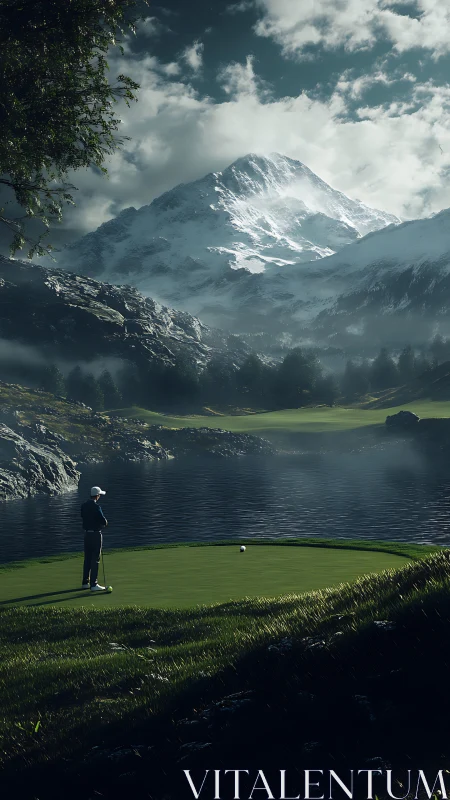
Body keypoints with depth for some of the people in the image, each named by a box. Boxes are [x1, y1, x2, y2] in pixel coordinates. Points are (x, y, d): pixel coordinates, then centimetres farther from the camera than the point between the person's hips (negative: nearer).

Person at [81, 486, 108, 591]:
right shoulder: (96, 506, -18)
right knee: (95, 559, -3)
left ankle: (85, 582, 22)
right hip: (95, 534, -8)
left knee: (87, 558, 15)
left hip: (86, 534, 8)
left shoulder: (84, 505, 6)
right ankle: (93, 584, -3)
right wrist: (104, 523, 6)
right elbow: (104, 521, -17)